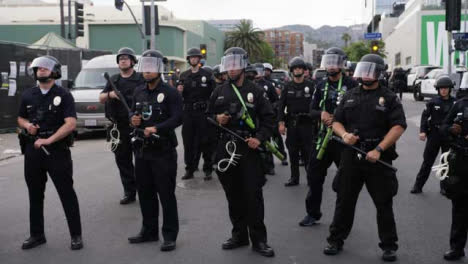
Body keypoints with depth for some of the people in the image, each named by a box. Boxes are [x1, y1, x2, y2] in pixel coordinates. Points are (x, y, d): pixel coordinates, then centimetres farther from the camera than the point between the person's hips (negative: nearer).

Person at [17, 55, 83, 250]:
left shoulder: (63, 95, -5)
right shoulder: (28, 95, 9)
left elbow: (71, 124, -15)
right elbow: (20, 118, 22)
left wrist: (48, 140, -21)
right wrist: (27, 125, -2)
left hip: (57, 150, -5)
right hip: (33, 150, 5)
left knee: (67, 193, -1)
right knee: (35, 194, 12)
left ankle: (76, 235, 7)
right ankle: (37, 235, 24)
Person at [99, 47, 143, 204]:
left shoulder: (141, 79, 2)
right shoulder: (113, 80, 16)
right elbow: (101, 99, 12)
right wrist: (109, 94, -10)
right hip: (119, 127, 5)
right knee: (123, 160, 8)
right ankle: (129, 192, 16)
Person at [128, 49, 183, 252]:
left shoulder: (170, 92, -8)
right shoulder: (139, 92, 13)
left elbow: (177, 118, -17)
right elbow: (133, 111, 24)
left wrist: (156, 128, -29)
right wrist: (133, 118, 0)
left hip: (163, 151, -7)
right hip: (142, 149, 7)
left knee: (166, 194, -3)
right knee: (145, 192, 14)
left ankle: (169, 235, 5)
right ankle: (149, 231, 27)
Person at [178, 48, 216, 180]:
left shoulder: (207, 75, 2)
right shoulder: (184, 76, 11)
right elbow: (181, 96, 15)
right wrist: (180, 91, -8)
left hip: (203, 112, -3)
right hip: (188, 112, 3)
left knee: (206, 142, 0)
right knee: (188, 142, 5)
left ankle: (208, 170, 10)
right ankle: (190, 169, 14)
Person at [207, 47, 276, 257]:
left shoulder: (255, 91, 1)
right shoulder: (219, 92, 10)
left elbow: (269, 118, 1)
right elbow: (208, 116, 17)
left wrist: (259, 138, -13)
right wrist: (217, 119, -5)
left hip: (249, 148, -3)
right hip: (225, 147, 4)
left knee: (253, 194, -4)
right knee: (233, 194, 11)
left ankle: (258, 239, 4)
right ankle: (239, 235, 23)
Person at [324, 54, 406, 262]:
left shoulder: (389, 98, 0)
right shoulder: (350, 96, 13)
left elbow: (398, 126, -9)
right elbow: (337, 122, 15)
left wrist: (379, 149, -18)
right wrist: (344, 134, -8)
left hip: (378, 159, -3)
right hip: (350, 157, 3)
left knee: (384, 204, 5)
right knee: (344, 200, 9)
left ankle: (389, 246, 17)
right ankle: (336, 240, 21)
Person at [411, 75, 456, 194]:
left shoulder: (454, 103, -1)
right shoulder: (433, 102, -2)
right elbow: (425, 116, -1)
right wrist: (422, 131, -11)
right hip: (434, 134, -1)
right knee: (427, 161, 2)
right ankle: (418, 185, 8)